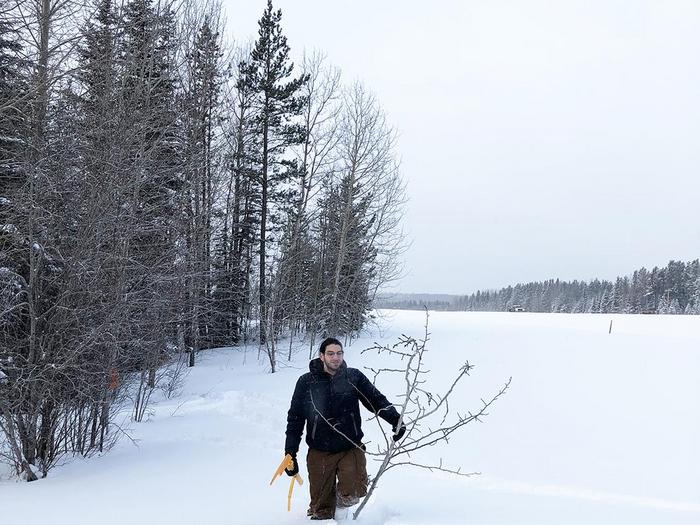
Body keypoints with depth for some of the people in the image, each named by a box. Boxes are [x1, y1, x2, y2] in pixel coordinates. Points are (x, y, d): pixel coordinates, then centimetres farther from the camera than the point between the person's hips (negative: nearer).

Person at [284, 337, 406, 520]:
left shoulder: (354, 377, 1)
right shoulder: (306, 382, -1)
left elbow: (377, 400, 2)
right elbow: (295, 419, 4)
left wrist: (395, 420, -15)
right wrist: (290, 454, 1)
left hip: (351, 448, 0)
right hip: (320, 452, 0)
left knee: (353, 494, -19)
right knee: (322, 511, 2)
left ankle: (341, 499, 15)